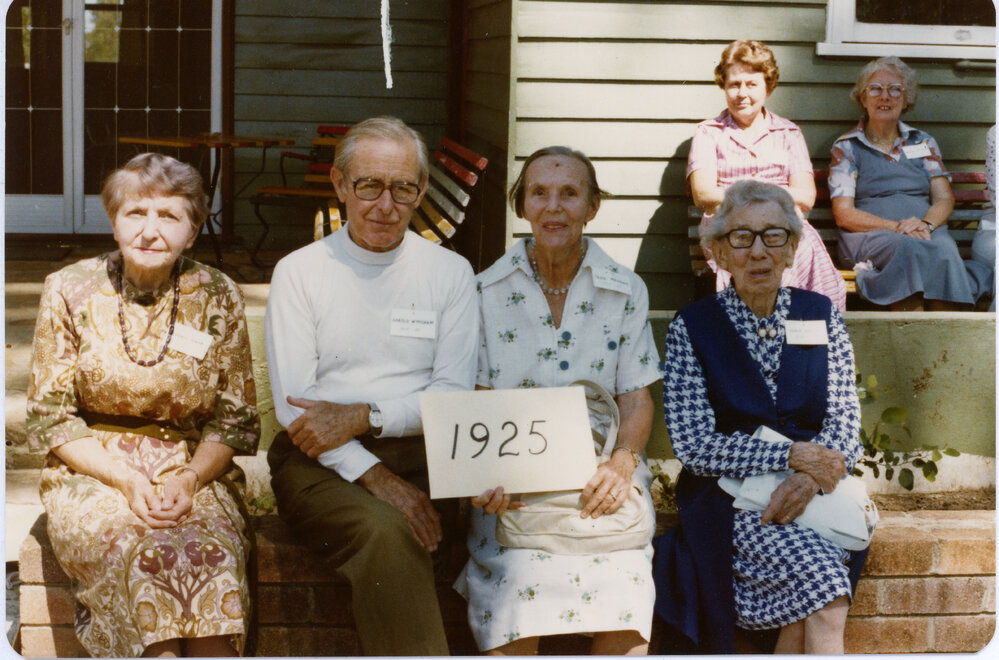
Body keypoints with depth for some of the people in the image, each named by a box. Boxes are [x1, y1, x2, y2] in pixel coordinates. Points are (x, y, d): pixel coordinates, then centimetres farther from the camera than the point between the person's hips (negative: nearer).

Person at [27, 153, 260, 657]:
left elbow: (235, 418, 6)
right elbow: (49, 417, 1)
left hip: (193, 471, 1)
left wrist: (190, 478, -13)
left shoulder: (217, 298, 2)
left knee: (213, 558, -31)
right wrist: (125, 480, -13)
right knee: (147, 557, -32)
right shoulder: (70, 292, -1)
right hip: (91, 471, -1)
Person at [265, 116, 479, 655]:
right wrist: (375, 476, -16)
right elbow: (293, 407, -3)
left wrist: (362, 417, -12)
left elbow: (456, 396, 3)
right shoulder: (298, 272, 6)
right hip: (322, 463, -2)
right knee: (386, 531, -33)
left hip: (422, 454, 2)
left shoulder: (450, 272, 11)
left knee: (395, 533, -32)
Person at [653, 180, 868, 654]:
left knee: (803, 612, -29)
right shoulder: (692, 327, 1)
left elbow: (845, 425, 4)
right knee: (821, 575, -30)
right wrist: (790, 454, -18)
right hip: (729, 502, -2)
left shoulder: (821, 317, 10)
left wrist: (808, 478, -18)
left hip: (815, 497, 3)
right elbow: (693, 447, -7)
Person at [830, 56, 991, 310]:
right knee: (909, 249, -38)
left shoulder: (923, 143, 23)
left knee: (944, 249, -35)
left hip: (928, 230, 3)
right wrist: (895, 227, -14)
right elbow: (843, 214, 2)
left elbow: (944, 199, 13)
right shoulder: (846, 147, 13)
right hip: (870, 235, -2)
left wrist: (926, 224, -12)